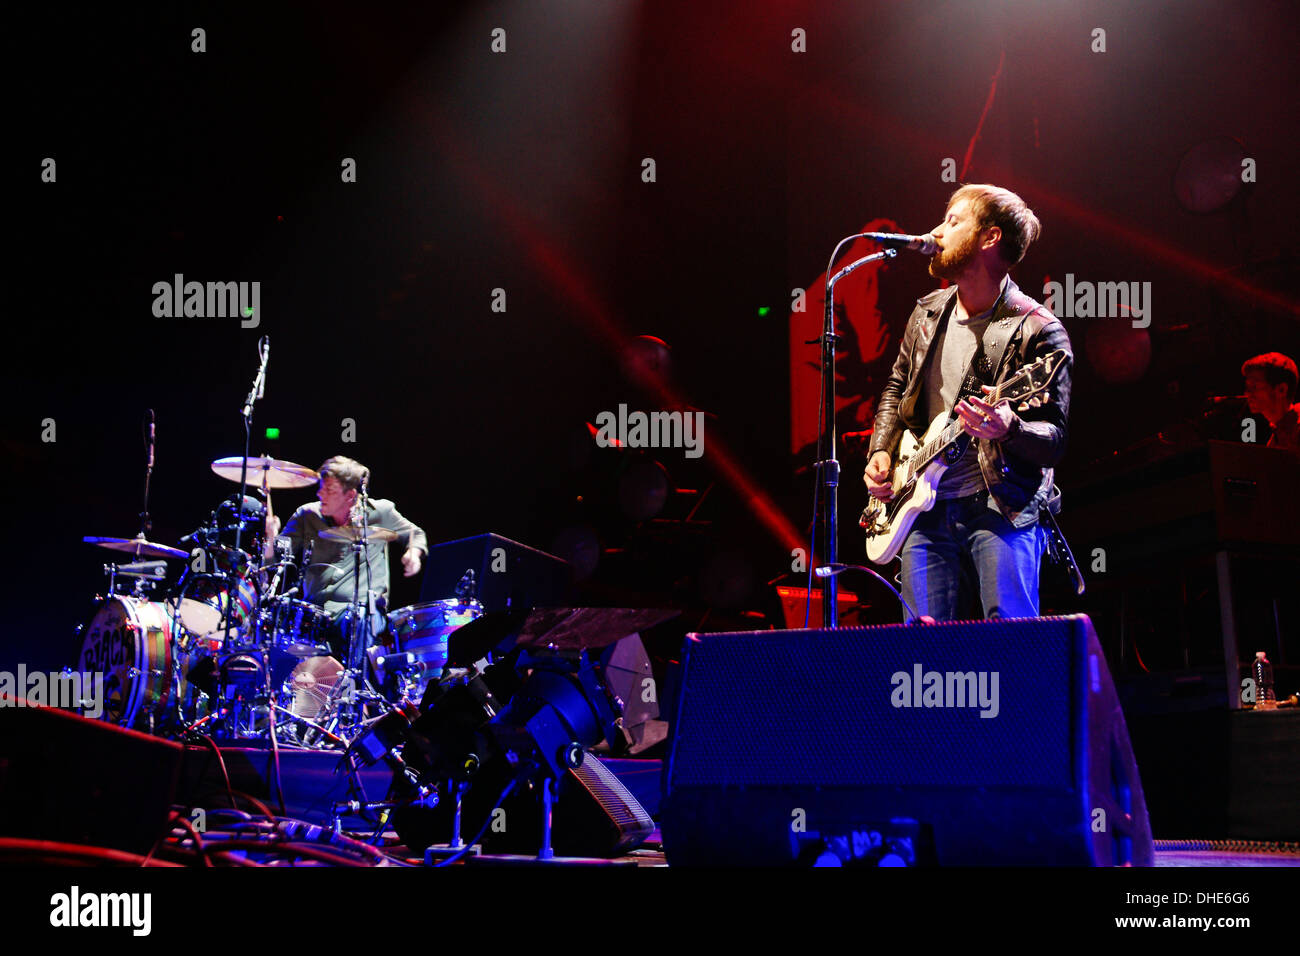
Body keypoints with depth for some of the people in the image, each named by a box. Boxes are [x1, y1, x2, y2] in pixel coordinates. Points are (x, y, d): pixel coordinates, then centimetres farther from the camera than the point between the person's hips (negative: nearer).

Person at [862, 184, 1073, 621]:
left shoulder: (1038, 331, -8)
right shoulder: (928, 313, 13)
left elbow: (1054, 440, -10)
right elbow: (896, 390, 27)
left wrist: (1008, 429, -31)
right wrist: (881, 451, 10)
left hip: (1001, 507, -6)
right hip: (924, 508, 6)